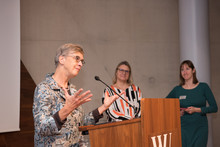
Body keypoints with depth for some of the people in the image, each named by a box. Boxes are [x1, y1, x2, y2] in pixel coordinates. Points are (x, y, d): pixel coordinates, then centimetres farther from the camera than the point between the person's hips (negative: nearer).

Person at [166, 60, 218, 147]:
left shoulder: (203, 87, 2)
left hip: (200, 128, -1)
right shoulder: (177, 90, 5)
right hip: (183, 128, 1)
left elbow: (214, 108, 0)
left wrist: (197, 109, -12)